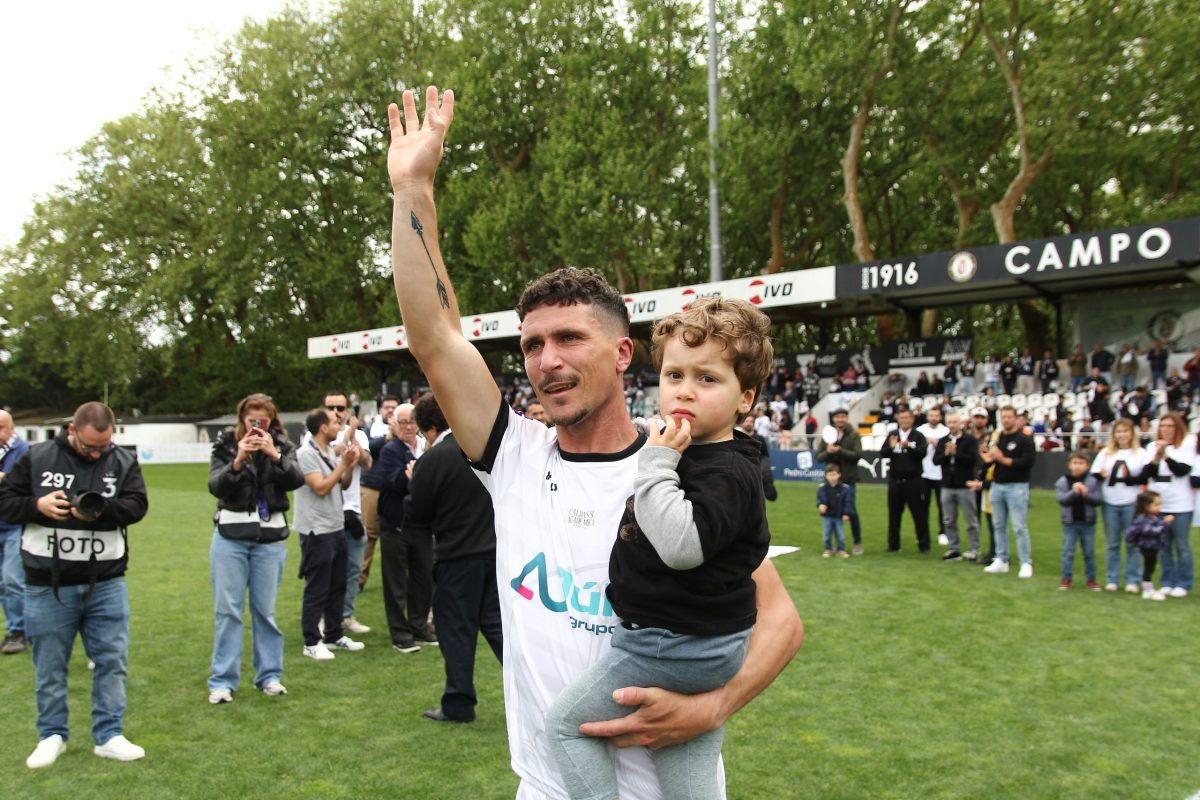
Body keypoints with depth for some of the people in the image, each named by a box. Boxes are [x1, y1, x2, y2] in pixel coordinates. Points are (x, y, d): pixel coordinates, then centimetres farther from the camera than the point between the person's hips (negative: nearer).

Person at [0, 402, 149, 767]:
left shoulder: (124, 462, 1)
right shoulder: (36, 458, -1)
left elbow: (137, 504, -10)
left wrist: (102, 510, -28)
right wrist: (38, 505, -17)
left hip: (106, 583, 1)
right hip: (47, 585, -1)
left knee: (112, 659, 4)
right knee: (49, 665, 10)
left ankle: (109, 736, 16)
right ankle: (52, 735, 28)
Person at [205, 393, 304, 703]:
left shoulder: (282, 446, 4)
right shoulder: (226, 444, 2)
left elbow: (296, 480, -11)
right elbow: (216, 486, -9)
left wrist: (274, 455, -24)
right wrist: (237, 462, -24)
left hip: (270, 538, 1)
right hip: (230, 536, 0)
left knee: (265, 609, 6)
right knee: (227, 609, 1)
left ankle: (269, 675, 16)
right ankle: (222, 680, 7)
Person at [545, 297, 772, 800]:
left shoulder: (726, 474, -20)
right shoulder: (687, 455, 10)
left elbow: (681, 544, -35)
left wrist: (656, 463, -29)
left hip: (673, 646, -10)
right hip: (699, 646, 10)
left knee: (565, 721, 3)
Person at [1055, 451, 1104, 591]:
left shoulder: (1093, 481, -2)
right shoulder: (1062, 482, -3)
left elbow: (1099, 499, -8)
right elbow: (1061, 499, -13)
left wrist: (1086, 494, -24)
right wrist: (1074, 492, -27)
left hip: (1087, 522, 1)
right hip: (1070, 522, 0)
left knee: (1089, 552, 10)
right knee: (1068, 552, 4)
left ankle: (1091, 579, 20)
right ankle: (1066, 578, 12)